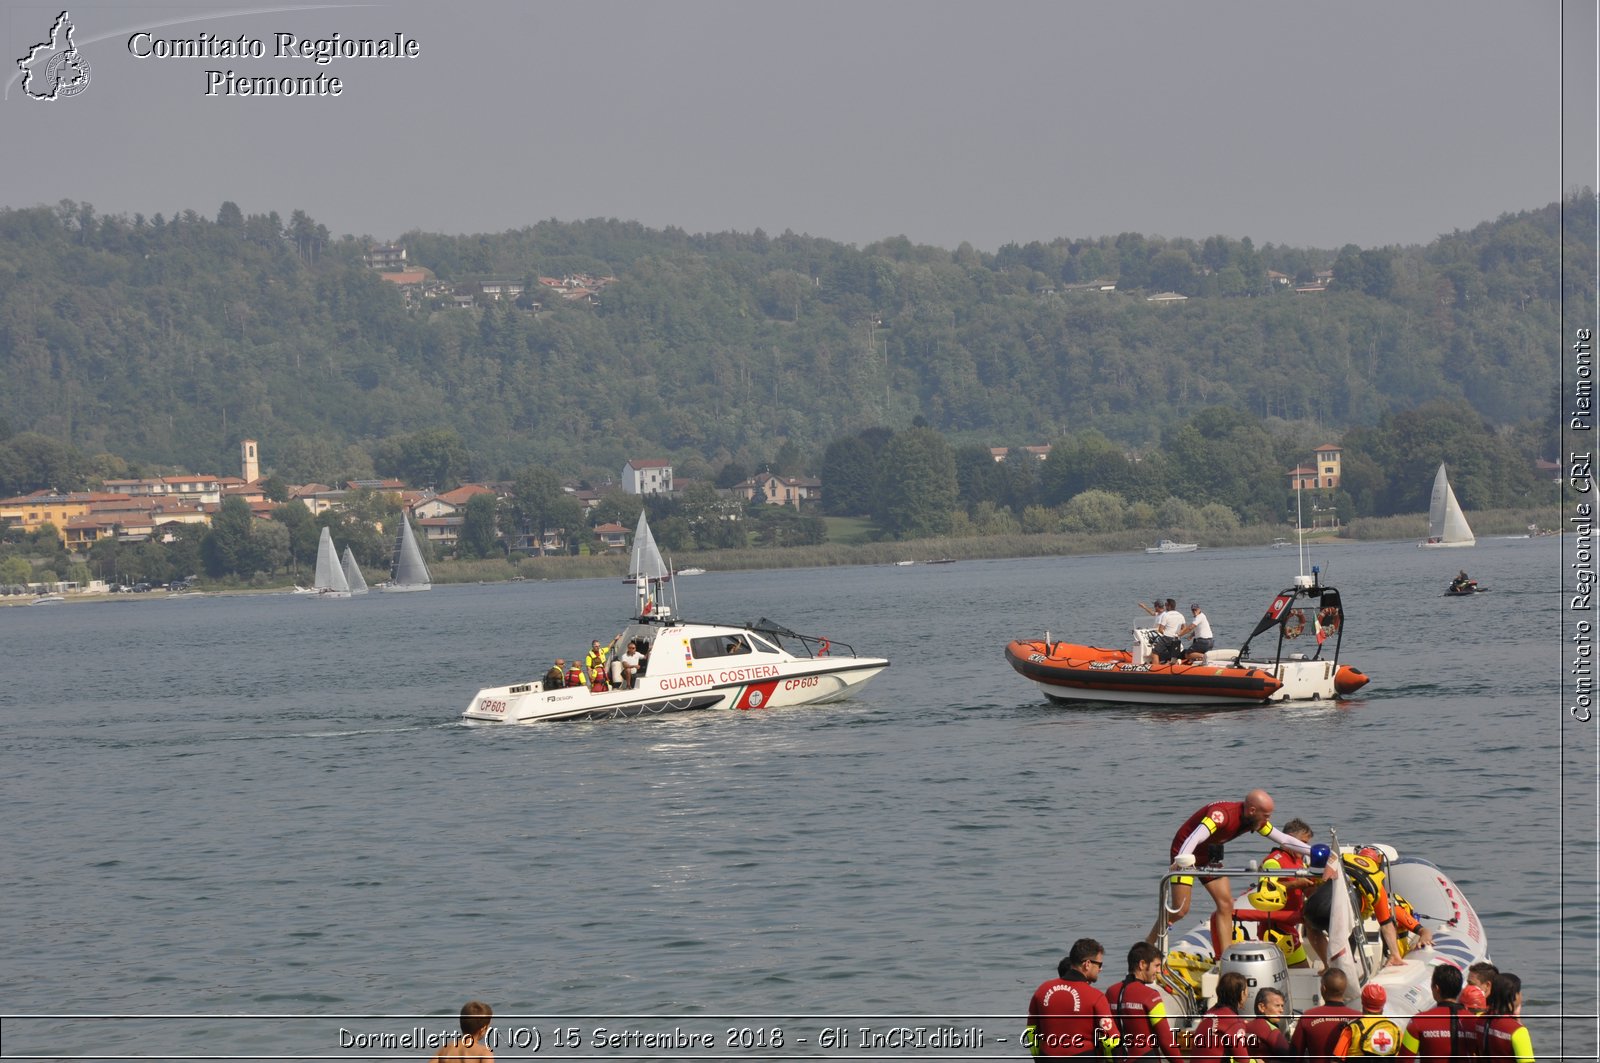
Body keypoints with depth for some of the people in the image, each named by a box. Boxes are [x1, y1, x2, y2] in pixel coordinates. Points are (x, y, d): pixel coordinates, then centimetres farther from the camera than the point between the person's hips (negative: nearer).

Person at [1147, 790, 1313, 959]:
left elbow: (1284, 840, 0)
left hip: (1209, 855, 8)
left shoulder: (1257, 821, -10)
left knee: (1226, 904, -3)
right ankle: (1148, 944, 11)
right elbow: (1194, 838, -48)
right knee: (1180, 910, -11)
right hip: (1185, 854, -8)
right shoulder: (1222, 814, -35)